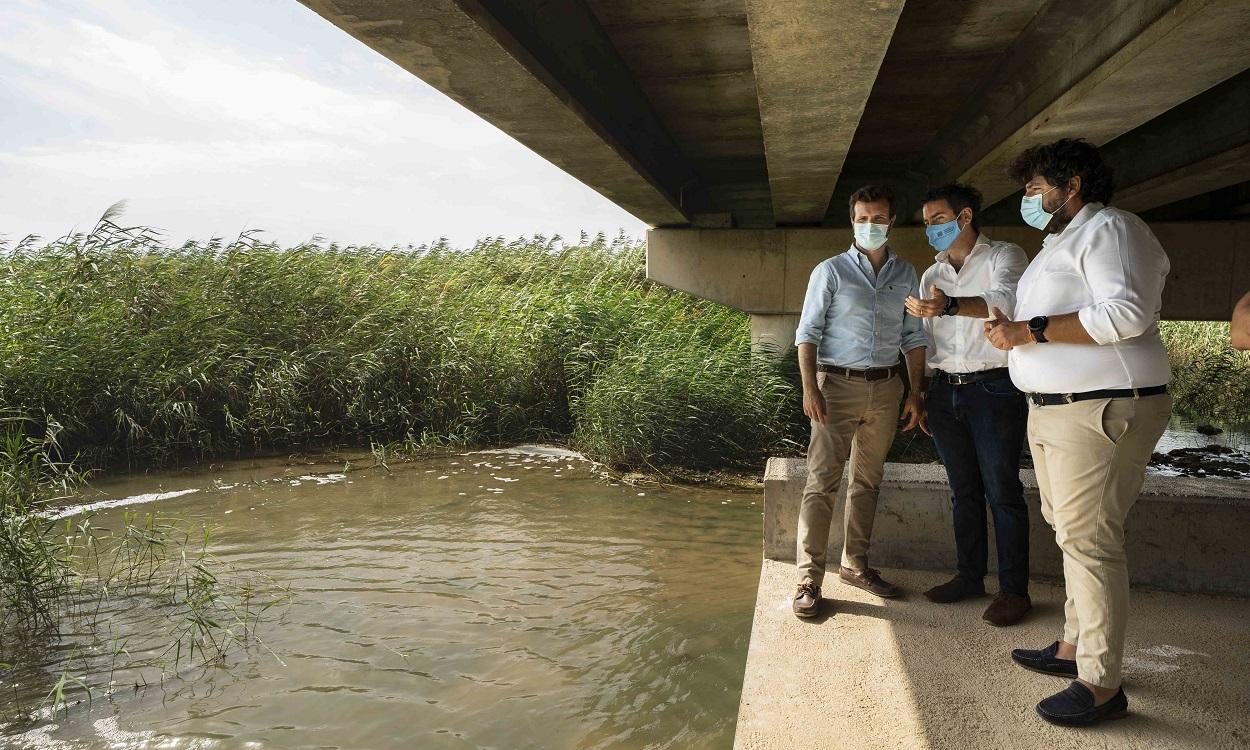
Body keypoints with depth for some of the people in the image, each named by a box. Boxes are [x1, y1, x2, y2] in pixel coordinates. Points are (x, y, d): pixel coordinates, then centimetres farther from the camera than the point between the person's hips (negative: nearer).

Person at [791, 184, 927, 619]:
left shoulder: (906, 275, 12)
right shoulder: (831, 271, 1)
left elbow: (913, 337, 14)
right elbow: (808, 332, -3)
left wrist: (916, 392, 6)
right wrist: (810, 388, -13)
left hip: (886, 388, 4)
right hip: (838, 385, -4)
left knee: (868, 481, 12)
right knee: (822, 481, -8)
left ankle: (855, 565, 24)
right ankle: (809, 580, -6)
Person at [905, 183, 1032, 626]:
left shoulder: (1004, 257, -2)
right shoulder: (932, 274, 16)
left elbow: (1005, 302, -24)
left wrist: (949, 305, -41)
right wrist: (921, 395, 15)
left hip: (994, 389, -6)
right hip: (945, 390, 6)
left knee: (1002, 491, -3)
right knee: (963, 490, 11)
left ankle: (1014, 590, 4)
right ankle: (969, 577, 20)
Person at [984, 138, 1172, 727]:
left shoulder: (1109, 230, -9)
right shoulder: (1060, 243, 22)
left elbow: (1125, 314, -24)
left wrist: (1031, 330, -20)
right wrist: (1014, 330, 11)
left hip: (1102, 411, -10)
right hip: (1054, 410, 10)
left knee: (1088, 539, -9)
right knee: (1070, 533, 14)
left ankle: (1102, 684, -2)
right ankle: (1074, 647, 25)